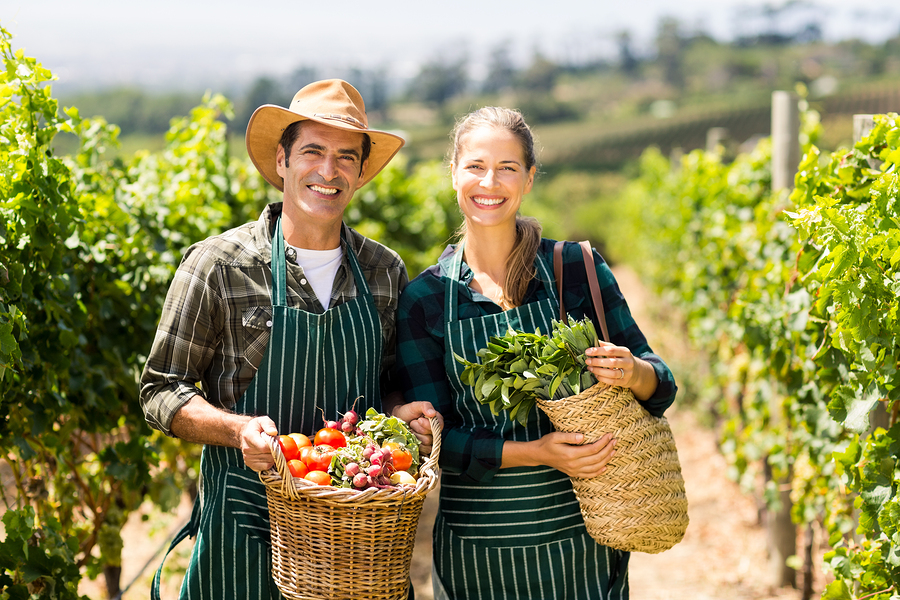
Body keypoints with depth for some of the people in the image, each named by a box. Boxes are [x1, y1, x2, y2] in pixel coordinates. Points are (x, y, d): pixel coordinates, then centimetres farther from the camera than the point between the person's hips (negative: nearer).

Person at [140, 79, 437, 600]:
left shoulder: (386, 272, 6)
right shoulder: (218, 265, -6)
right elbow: (162, 391, -4)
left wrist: (403, 412, -5)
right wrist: (239, 430, -21)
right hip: (246, 521, -3)